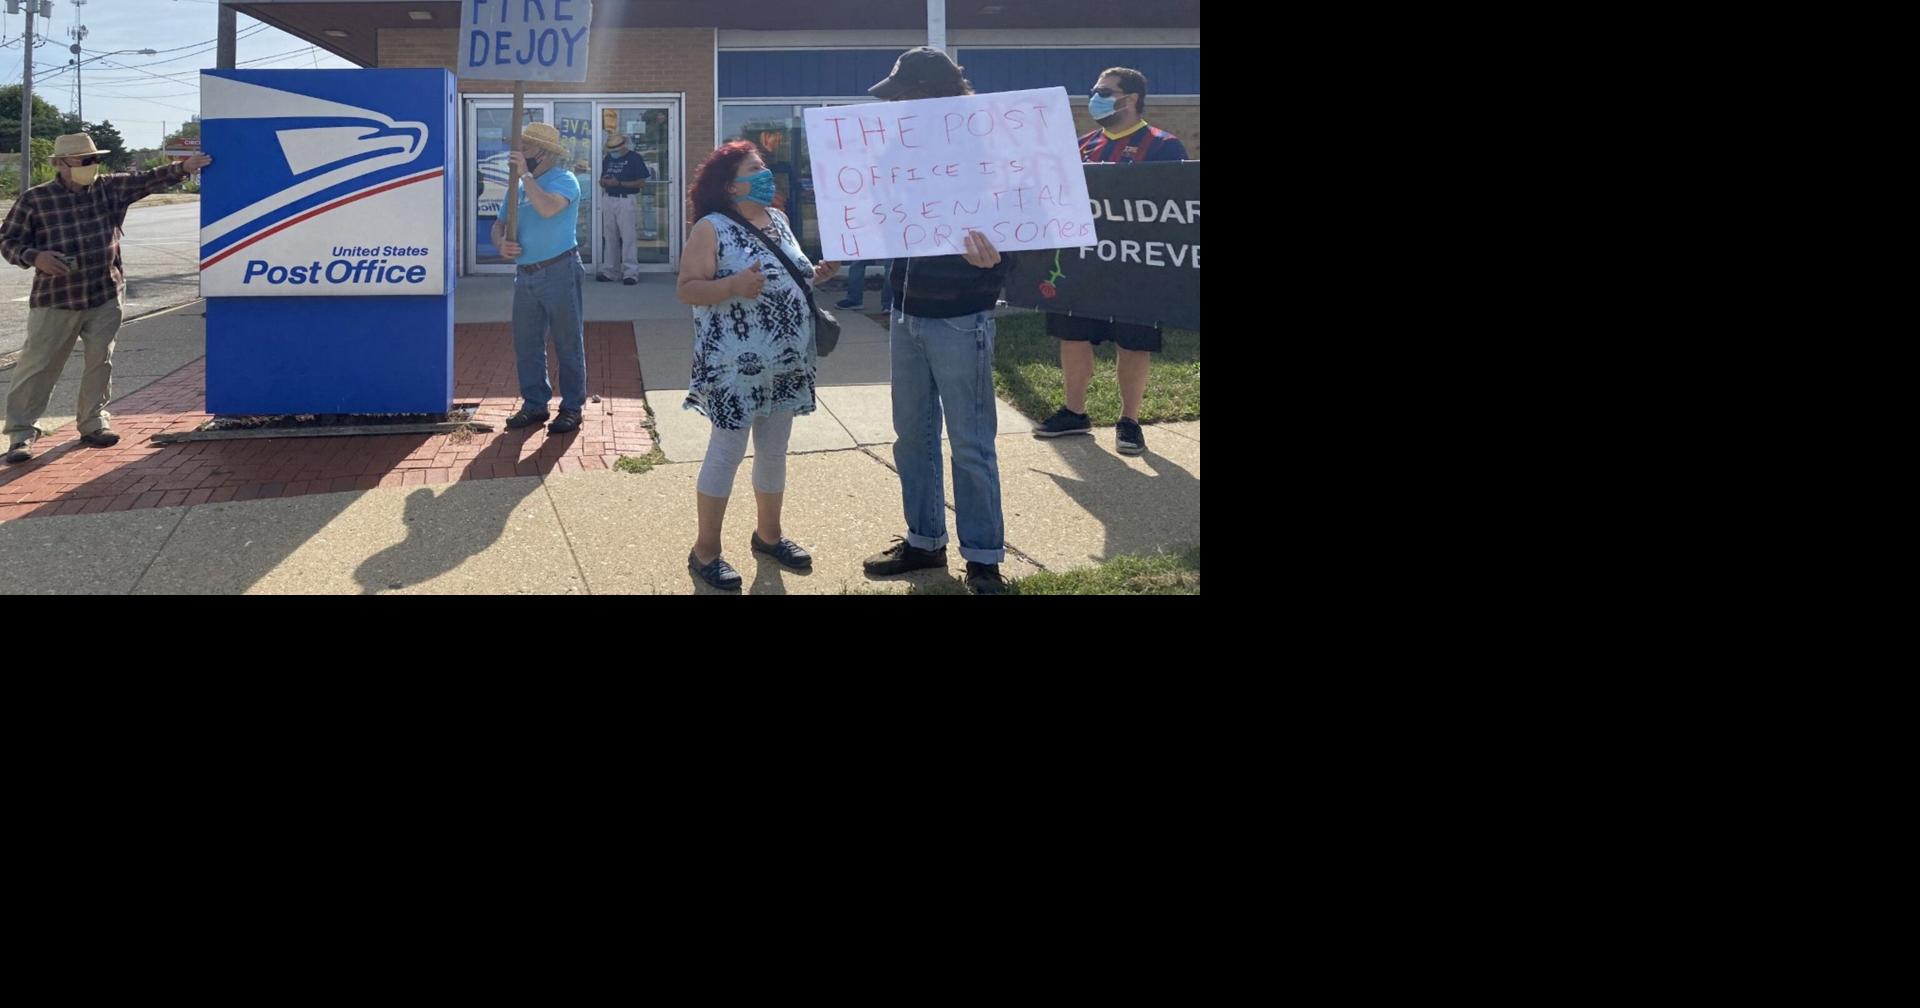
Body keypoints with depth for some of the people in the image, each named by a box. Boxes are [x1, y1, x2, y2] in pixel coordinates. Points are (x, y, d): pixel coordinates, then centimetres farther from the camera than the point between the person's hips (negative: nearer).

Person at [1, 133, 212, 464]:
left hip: (105, 296, 3)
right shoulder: (34, 200, -5)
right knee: (38, 365, 1)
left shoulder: (109, 189, 4)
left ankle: (93, 422, 25)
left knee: (100, 361, 10)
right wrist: (35, 257, -19)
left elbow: (147, 180, -1)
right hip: (55, 300, -3)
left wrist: (182, 168, -14)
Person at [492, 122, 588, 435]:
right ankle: (534, 404, 19)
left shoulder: (564, 180, -7)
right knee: (526, 345, 10)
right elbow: (500, 224, 16)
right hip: (525, 274, 8)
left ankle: (572, 408, 5)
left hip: (559, 271, -8)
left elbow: (548, 207, -28)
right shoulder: (518, 185, 15)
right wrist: (501, 242, -6)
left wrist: (525, 174, -20)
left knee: (568, 344, -1)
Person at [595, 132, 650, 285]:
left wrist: (619, 183, -16)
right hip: (609, 200, 6)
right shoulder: (607, 158, 14)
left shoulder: (634, 158, -6)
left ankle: (630, 272, -8)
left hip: (626, 200, -6)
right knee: (609, 236, 9)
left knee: (628, 236, -9)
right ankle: (606, 270, 14)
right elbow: (602, 180, 21)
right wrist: (604, 182, -5)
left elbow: (642, 182, -10)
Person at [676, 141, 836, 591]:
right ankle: (705, 550, 11)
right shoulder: (712, 228, -10)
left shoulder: (778, 219, 12)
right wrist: (733, 286, -29)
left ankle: (768, 534, 33)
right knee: (727, 451, -1)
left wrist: (814, 275, 3)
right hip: (737, 364, -7)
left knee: (775, 450, 16)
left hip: (786, 361, 7)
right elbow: (686, 289, -15)